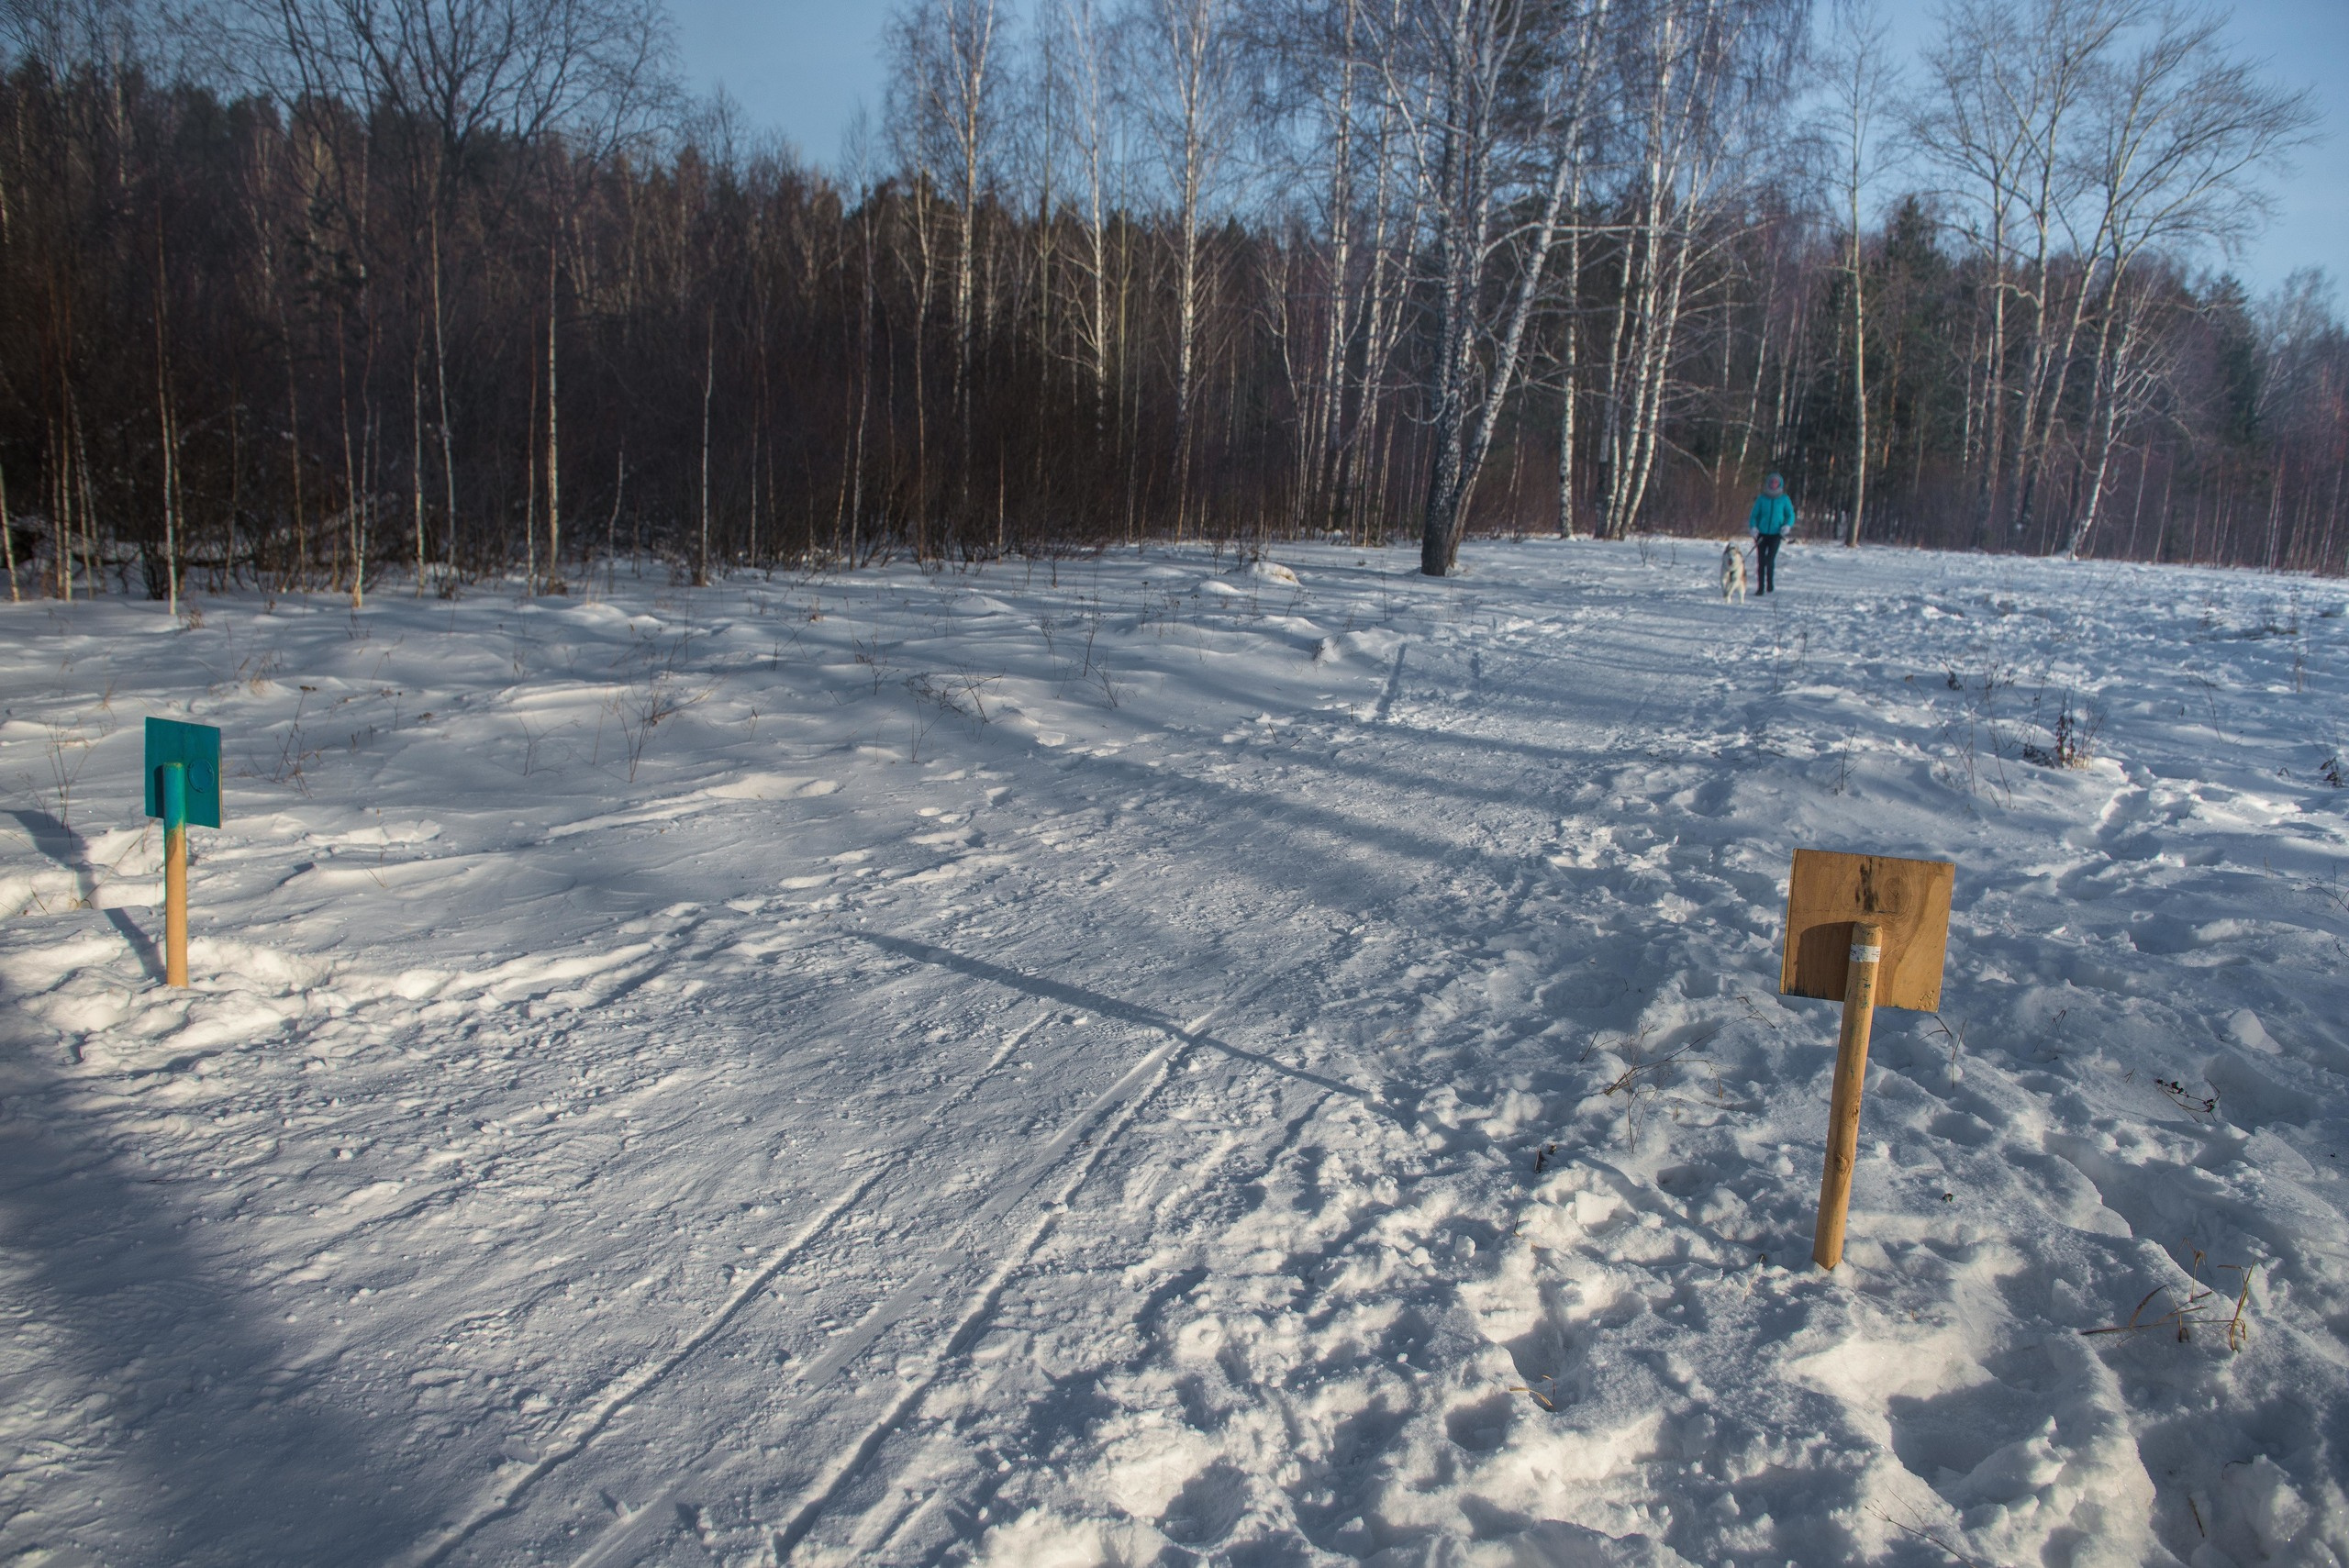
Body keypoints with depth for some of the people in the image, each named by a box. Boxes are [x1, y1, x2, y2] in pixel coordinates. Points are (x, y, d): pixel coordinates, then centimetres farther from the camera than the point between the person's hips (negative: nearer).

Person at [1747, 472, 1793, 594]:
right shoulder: (1761, 499, 4)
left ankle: (1770, 583, 9)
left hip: (1776, 534, -1)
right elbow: (1754, 515, 9)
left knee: (1770, 559, -11)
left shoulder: (1784, 499, 4)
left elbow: (1790, 515, 10)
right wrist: (1753, 527, -8)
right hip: (1762, 533, 1)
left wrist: (1787, 526, -9)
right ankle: (1760, 587, 8)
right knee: (1761, 561, 0)